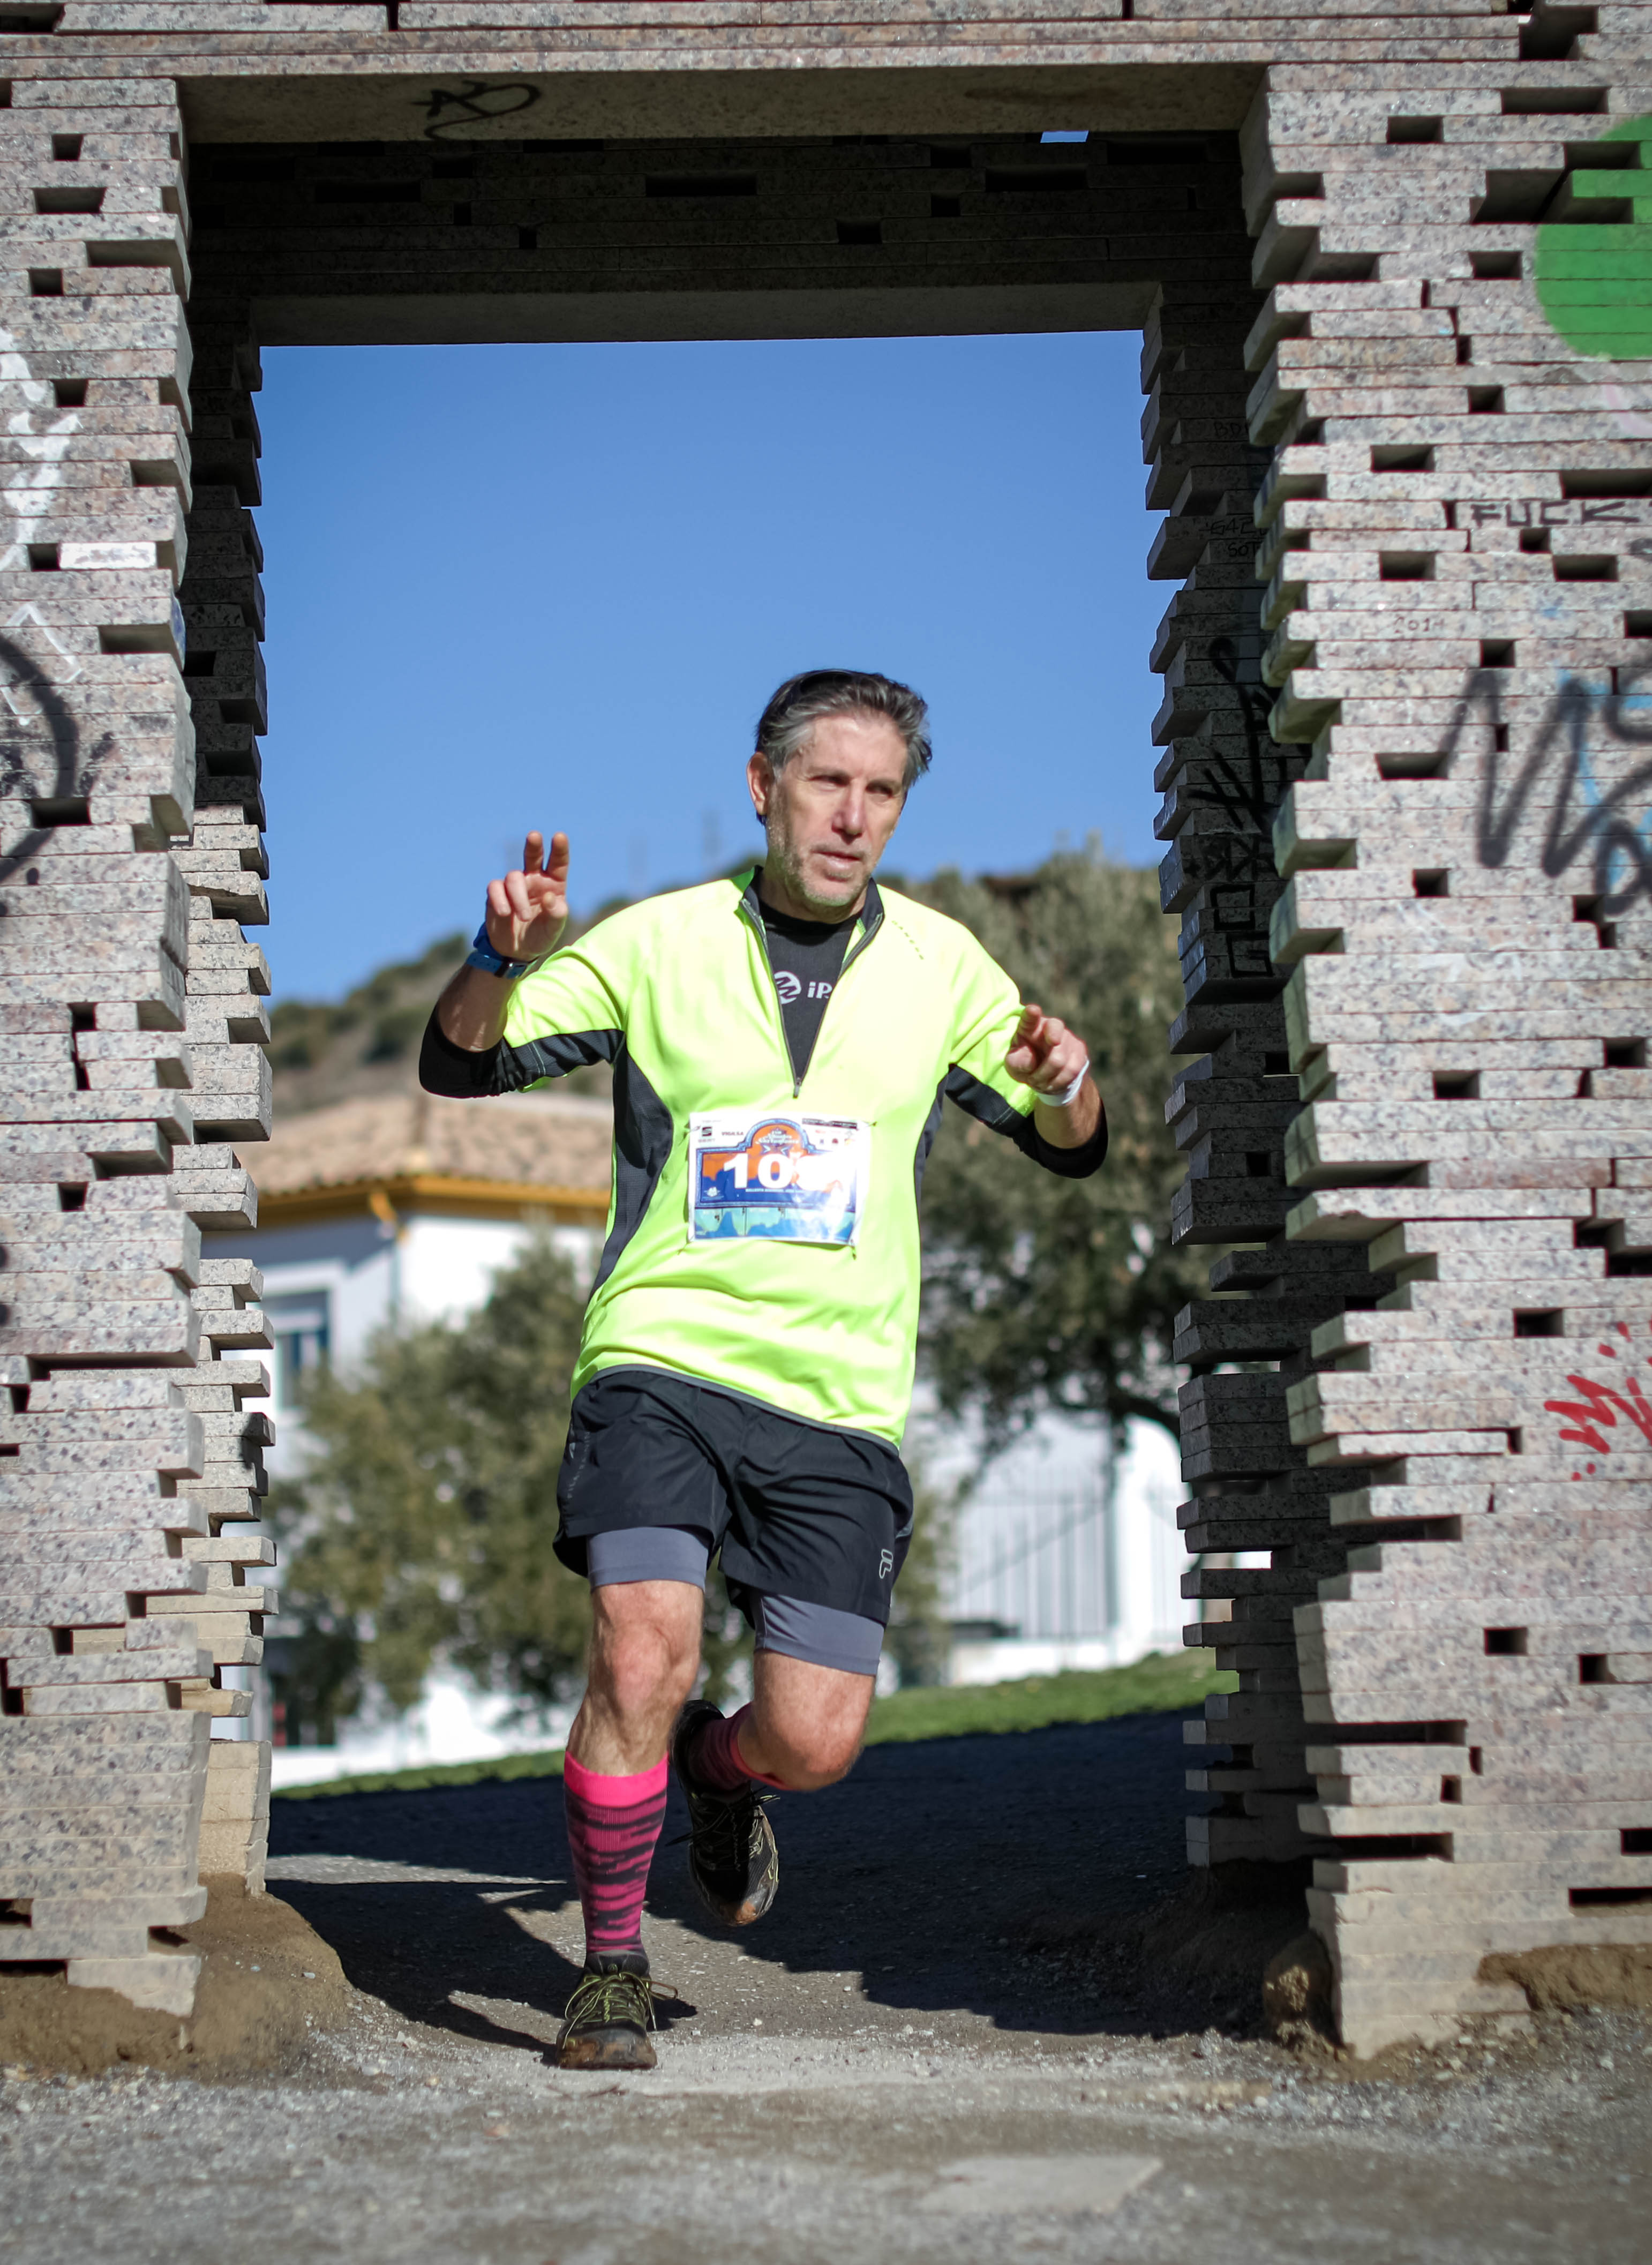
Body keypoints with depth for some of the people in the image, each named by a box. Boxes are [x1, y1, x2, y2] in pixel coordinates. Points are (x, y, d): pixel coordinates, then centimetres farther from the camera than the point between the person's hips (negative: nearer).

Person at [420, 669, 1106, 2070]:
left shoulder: (940, 965, 8)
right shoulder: (659, 943, 3)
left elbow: (1069, 1151, 16)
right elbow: (459, 1067, 3)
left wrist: (1066, 1087, -8)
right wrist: (506, 958, -17)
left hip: (843, 1402, 2)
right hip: (661, 1360, -2)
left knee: (816, 1740, -6)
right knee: (644, 1654, -22)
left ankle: (720, 1774, 33)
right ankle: (612, 1969, 0)